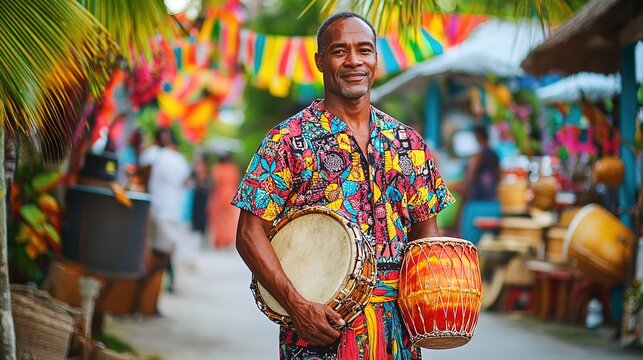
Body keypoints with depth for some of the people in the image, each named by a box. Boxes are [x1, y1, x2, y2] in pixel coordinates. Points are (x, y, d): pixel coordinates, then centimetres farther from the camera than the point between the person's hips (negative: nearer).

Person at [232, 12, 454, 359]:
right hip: (318, 324, -4)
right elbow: (250, 234, -7)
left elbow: (425, 227, 14)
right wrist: (296, 304, -18)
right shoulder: (288, 140, -4)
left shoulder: (407, 143, 8)